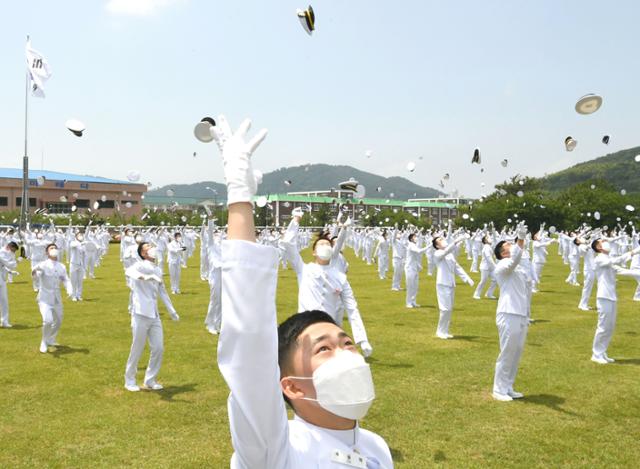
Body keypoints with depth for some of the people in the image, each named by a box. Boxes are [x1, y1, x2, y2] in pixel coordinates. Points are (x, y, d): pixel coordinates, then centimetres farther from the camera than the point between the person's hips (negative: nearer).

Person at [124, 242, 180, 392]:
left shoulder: (158, 270, 13)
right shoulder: (140, 266, -9)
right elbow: (129, 271, -32)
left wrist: (172, 311, 24)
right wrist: (144, 277, -52)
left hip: (154, 316, 6)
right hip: (140, 315, -6)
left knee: (158, 349, 6)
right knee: (137, 350, 3)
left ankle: (150, 380, 22)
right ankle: (129, 380, 22)